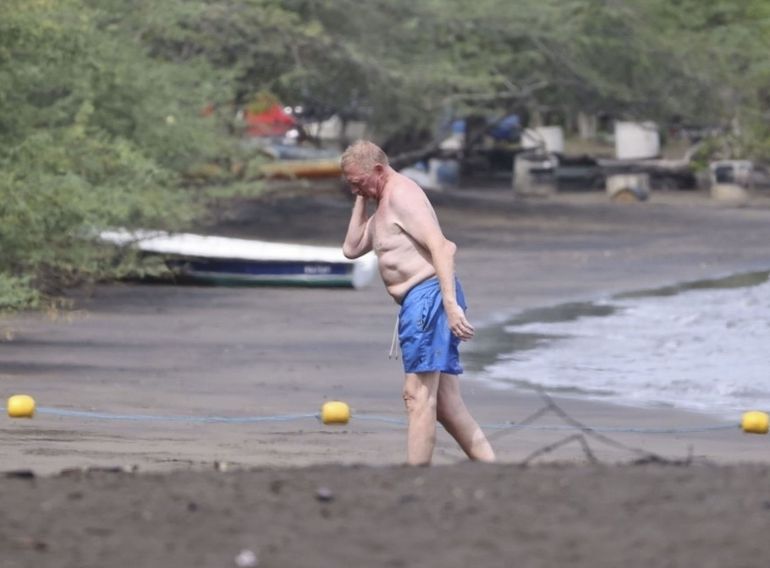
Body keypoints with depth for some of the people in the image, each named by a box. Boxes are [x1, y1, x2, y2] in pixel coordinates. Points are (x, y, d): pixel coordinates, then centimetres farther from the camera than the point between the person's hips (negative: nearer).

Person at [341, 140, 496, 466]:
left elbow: (441, 246, -20)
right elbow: (351, 249, 27)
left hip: (427, 296, -11)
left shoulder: (401, 194, -10)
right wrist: (362, 199, 17)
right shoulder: (385, 203, 23)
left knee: (418, 395, -12)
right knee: (446, 405, 9)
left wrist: (450, 303, -29)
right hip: (419, 302, 11)